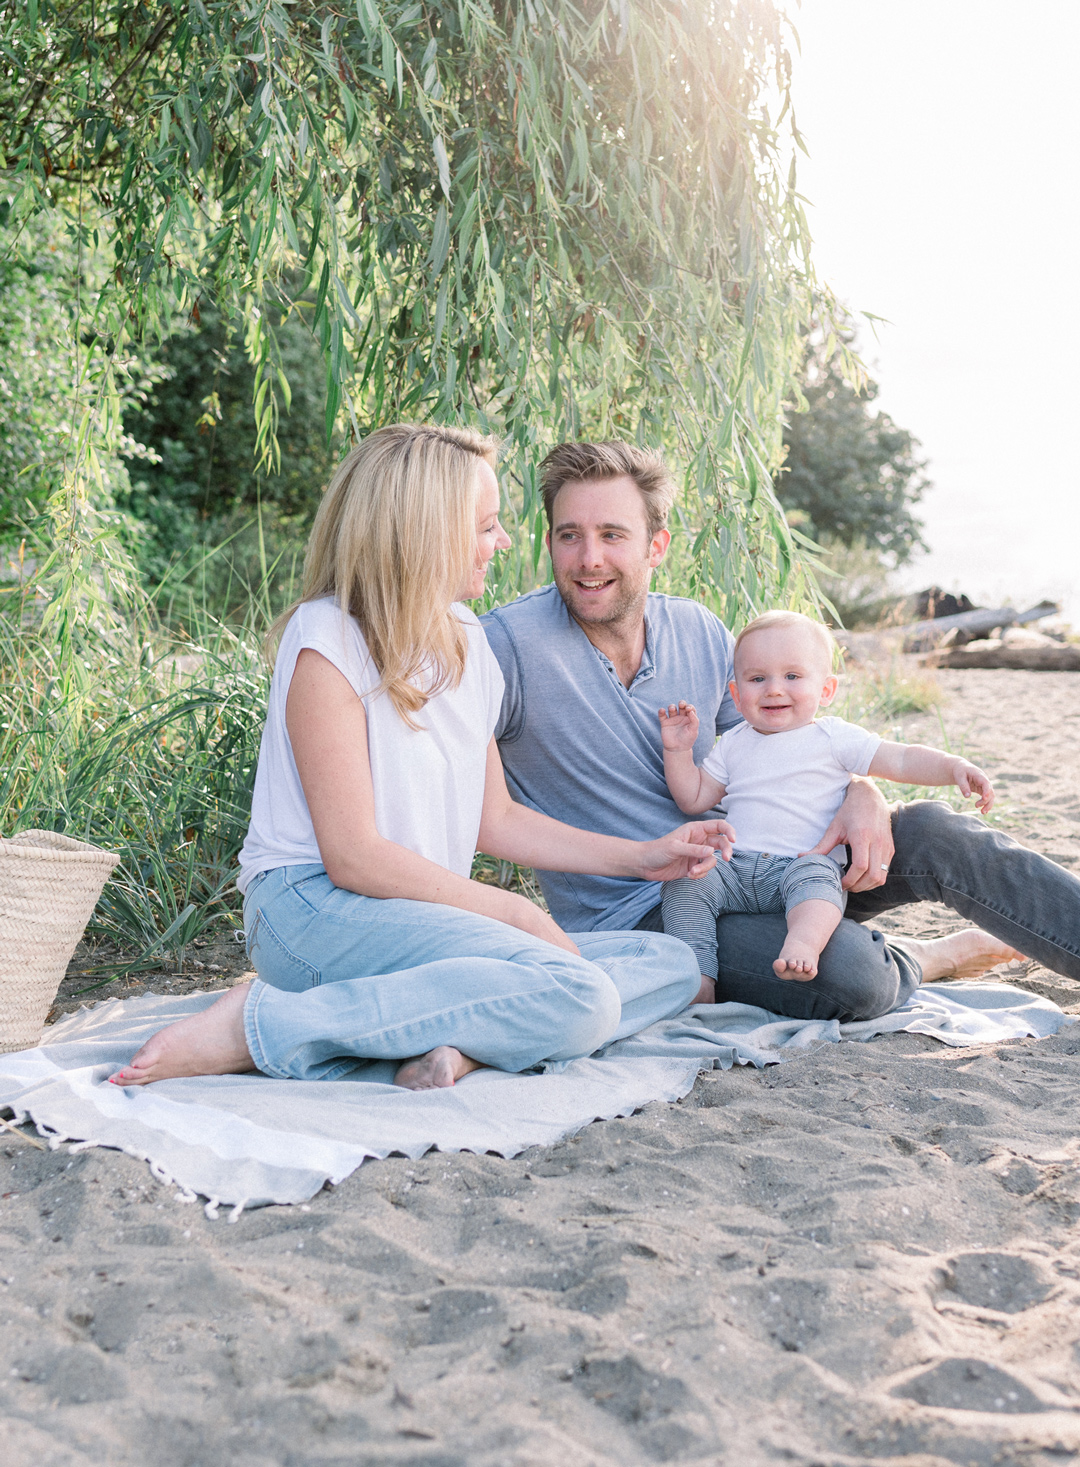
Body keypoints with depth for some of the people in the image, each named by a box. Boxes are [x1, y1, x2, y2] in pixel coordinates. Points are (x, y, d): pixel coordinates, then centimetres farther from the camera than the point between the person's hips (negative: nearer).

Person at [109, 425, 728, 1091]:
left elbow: (495, 819, 21)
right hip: (315, 909, -8)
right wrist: (516, 912, -12)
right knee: (579, 999, -29)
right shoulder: (329, 638, -10)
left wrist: (641, 856, 15)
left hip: (433, 922, 8)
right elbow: (354, 858, -15)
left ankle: (462, 1042, -23)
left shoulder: (466, 639, 15)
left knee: (672, 965, -3)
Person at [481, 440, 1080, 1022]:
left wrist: (863, 796, -10)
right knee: (846, 970, -29)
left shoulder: (699, 632, 3)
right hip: (634, 914, -5)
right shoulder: (508, 645, -16)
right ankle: (934, 956, 3)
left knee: (932, 832, -15)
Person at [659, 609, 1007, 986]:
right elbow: (695, 799, 20)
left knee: (812, 874, -36)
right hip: (734, 867, 3)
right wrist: (678, 751, 6)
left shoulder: (834, 738, 6)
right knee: (685, 877, -22)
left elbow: (902, 760, 0)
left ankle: (802, 943, -58)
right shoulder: (733, 744, 18)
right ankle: (697, 979, -27)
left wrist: (956, 767, -16)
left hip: (808, 862, -3)